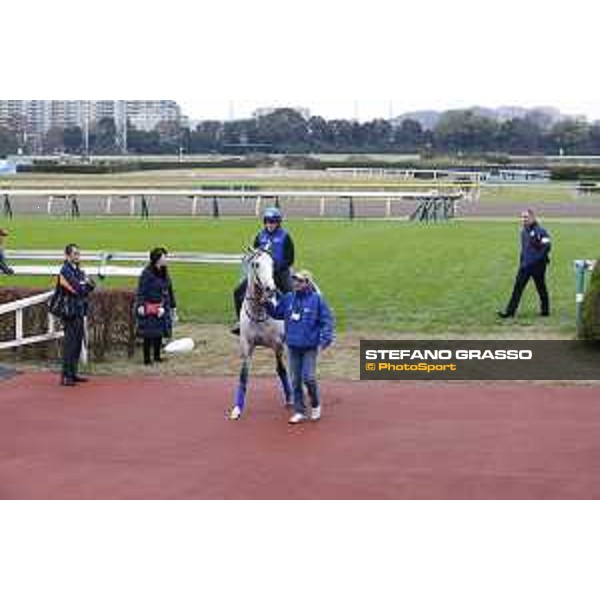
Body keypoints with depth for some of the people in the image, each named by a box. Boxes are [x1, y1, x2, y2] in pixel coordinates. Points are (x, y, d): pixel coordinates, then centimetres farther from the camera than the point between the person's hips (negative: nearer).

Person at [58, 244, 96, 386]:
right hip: (71, 312, -9)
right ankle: (66, 376, -5)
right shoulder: (65, 271, -12)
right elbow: (77, 289, -21)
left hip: (80, 311, 9)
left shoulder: (78, 270, 16)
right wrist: (87, 284, -3)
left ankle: (73, 373, 19)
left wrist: (87, 284, -11)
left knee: (78, 343, 12)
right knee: (70, 343, -8)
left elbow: (90, 286, 11)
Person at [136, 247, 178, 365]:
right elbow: (141, 290, -14)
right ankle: (147, 358, 5)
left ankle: (157, 356, 23)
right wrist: (140, 305, -22)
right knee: (148, 334, -2)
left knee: (160, 333, 12)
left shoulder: (164, 272, 9)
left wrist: (173, 306, 19)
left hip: (162, 308, 7)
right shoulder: (147, 273, -13)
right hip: (149, 308, -7)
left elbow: (169, 290, 17)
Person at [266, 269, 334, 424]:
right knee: (296, 380, 8)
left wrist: (324, 340, -16)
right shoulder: (288, 298, 5)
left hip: (310, 347, -5)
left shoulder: (317, 299, -8)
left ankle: (315, 405, 17)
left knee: (308, 378, -9)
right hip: (293, 346, 5)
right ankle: (300, 412, 17)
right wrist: (268, 304, 0)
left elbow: (327, 321, -8)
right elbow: (277, 313, 19)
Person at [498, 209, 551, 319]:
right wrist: (522, 261, 14)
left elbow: (547, 246, -19)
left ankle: (545, 310, 21)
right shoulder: (523, 231, 11)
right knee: (518, 288, 1)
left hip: (537, 266, -7)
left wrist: (538, 259, -16)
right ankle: (510, 311, -1)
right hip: (525, 265, 7)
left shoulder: (540, 231, -13)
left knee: (541, 288, 6)